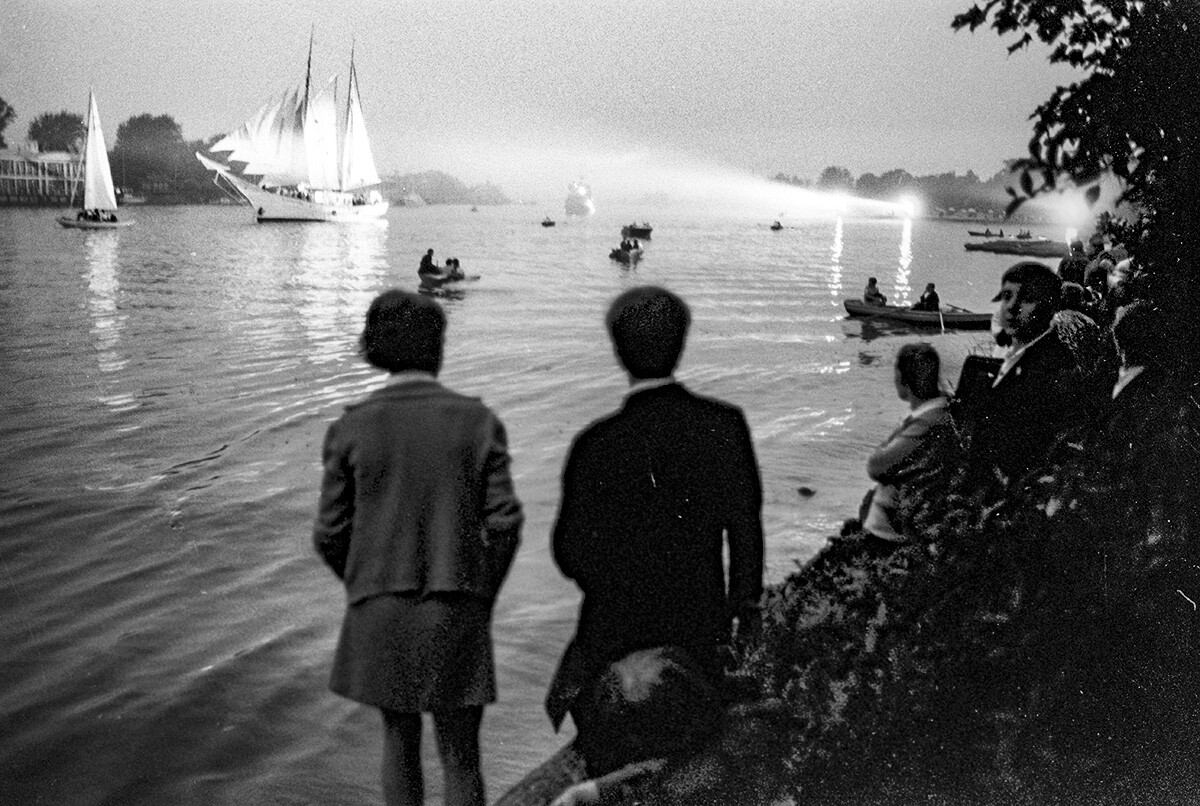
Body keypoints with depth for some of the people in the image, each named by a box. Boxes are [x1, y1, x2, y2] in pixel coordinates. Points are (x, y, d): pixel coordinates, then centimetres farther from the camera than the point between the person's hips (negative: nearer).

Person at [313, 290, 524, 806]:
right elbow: (504, 524, -7)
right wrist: (482, 599, 8)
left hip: (380, 615, 1)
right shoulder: (479, 422, -6)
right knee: (460, 758, 9)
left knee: (399, 739, 21)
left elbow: (330, 534, -3)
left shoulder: (352, 428, -6)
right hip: (456, 617, -1)